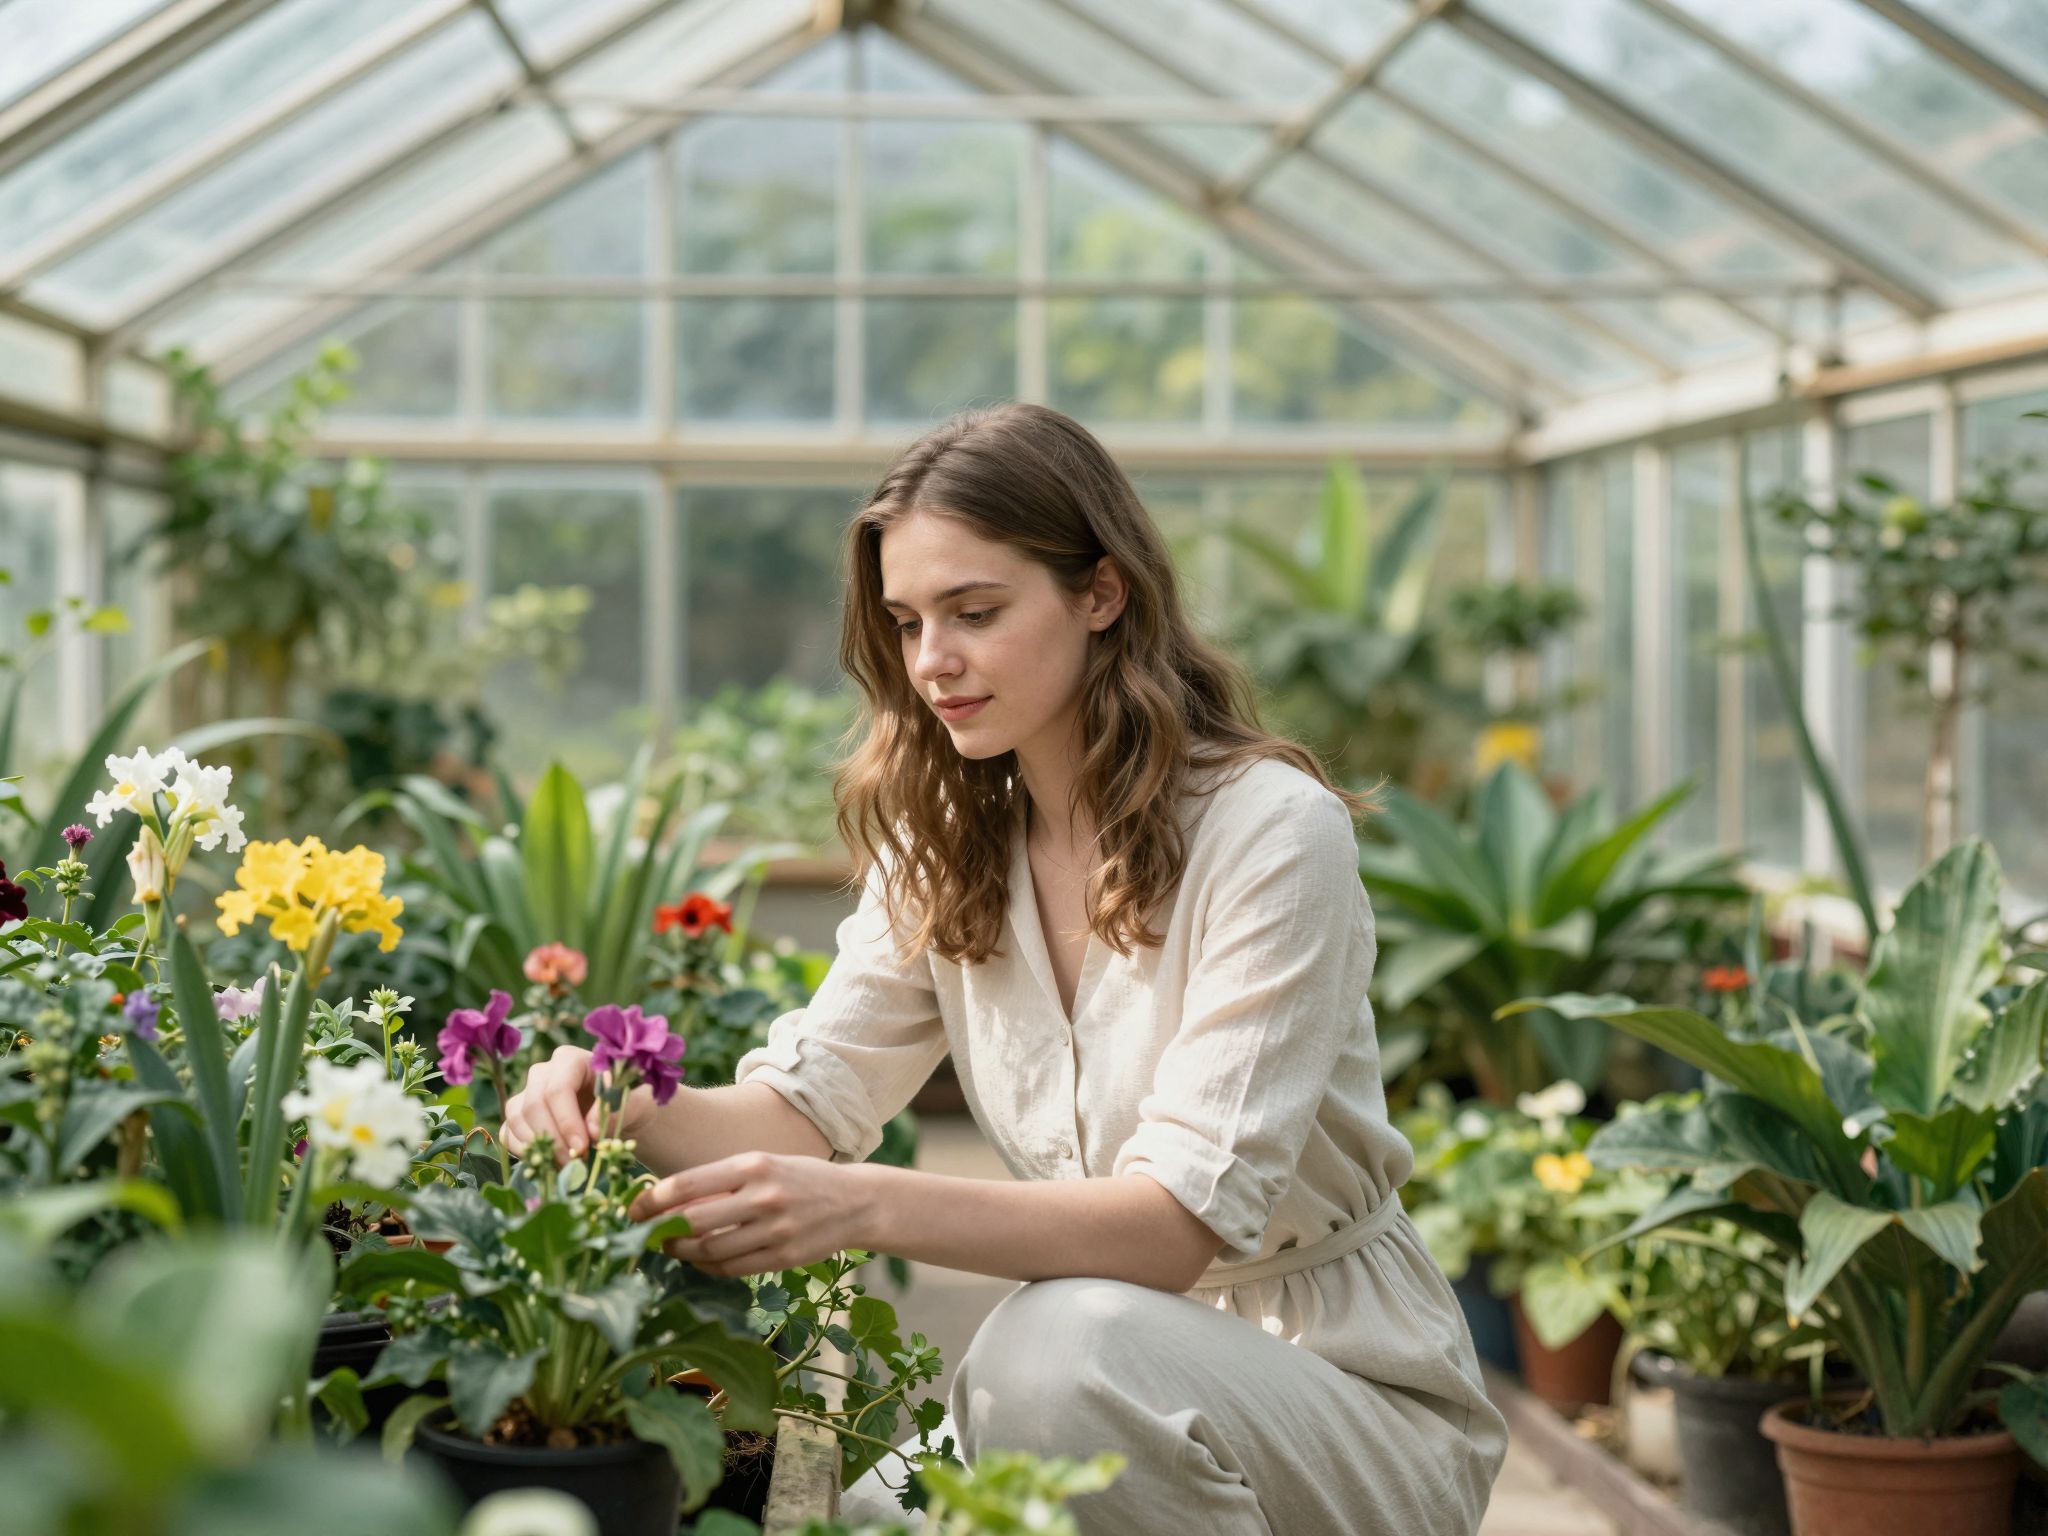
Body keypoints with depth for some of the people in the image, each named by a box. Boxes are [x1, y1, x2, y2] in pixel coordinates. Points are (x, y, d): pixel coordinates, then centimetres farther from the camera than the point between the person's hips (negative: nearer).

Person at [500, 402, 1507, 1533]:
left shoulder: (1269, 831, -18)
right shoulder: (943, 846, 4)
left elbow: (1187, 1216, -26)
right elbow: (807, 1105, -3)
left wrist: (864, 1206, -40)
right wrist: (624, 1112, -25)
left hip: (1359, 1408, -5)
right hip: (1122, 1393, 5)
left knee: (1066, 1338, -34)